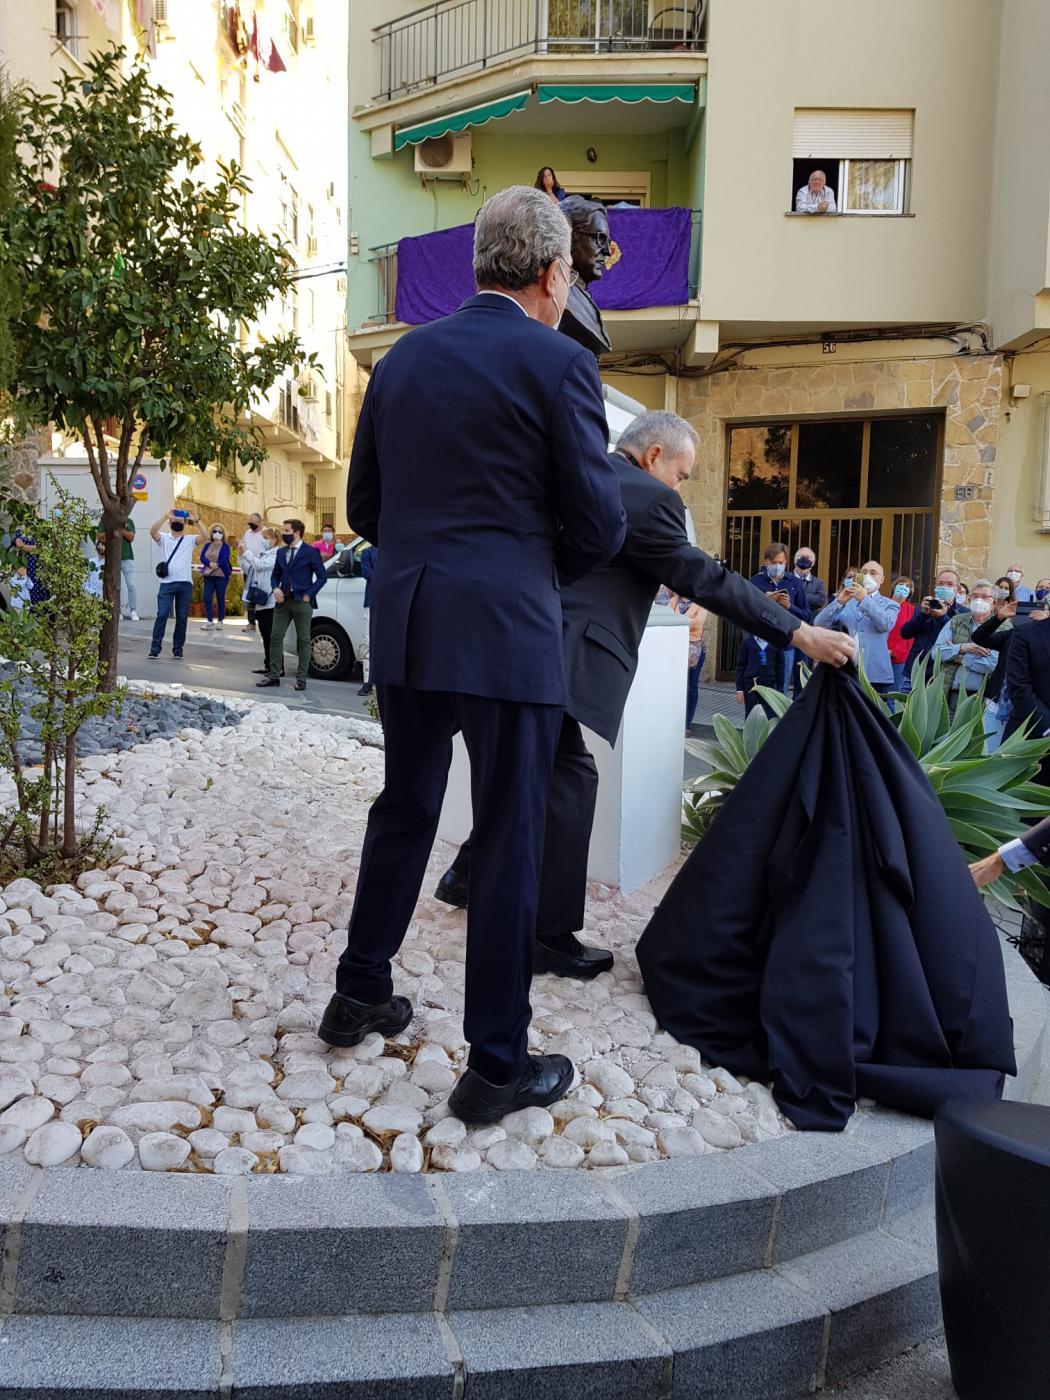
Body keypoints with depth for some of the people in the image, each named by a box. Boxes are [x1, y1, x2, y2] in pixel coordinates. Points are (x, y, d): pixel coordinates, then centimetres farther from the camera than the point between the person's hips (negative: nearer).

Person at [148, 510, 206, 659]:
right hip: (167, 583, -1)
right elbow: (152, 531, -12)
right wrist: (165, 516, -19)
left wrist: (196, 520, -16)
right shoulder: (163, 538, 9)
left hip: (185, 584, 1)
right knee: (162, 615, -8)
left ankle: (178, 648, 13)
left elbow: (205, 538, -7)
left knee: (182, 617, 5)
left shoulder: (190, 540, 11)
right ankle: (155, 648, -5)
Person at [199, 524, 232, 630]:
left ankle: (220, 622, 9)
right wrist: (210, 564, -17)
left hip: (221, 575, -4)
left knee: (220, 598, 1)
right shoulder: (207, 545, 14)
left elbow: (224, 561, -12)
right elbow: (202, 557, 0)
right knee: (207, 598, -4)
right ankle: (209, 621, 1)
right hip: (208, 575, 4)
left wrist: (215, 566, -10)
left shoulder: (225, 546, 0)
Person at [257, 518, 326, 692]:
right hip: (283, 600, 5)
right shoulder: (281, 552, 12)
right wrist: (276, 588, 0)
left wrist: (309, 595, -10)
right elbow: (276, 574, 20)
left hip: (302, 602, -5)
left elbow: (322, 577, -4)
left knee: (303, 640, 2)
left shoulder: (310, 552, -5)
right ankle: (274, 675, 10)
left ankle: (301, 678, 7)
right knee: (276, 637, 3)